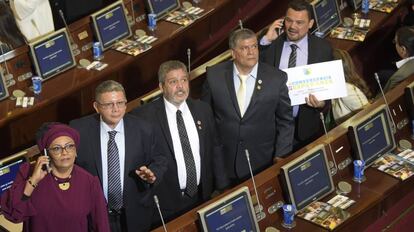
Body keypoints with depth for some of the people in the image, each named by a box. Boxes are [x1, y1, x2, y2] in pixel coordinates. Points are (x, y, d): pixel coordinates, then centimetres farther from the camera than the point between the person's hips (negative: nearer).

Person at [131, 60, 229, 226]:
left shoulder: (203, 110, 4)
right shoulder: (144, 115, -12)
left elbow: (215, 149, 10)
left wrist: (222, 189, 8)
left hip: (202, 197, 4)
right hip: (167, 203, -4)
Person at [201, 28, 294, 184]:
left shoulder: (276, 78, -8)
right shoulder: (215, 75, -6)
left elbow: (285, 122, 1)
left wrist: (280, 158, -4)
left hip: (262, 164, 0)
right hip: (223, 163, 1)